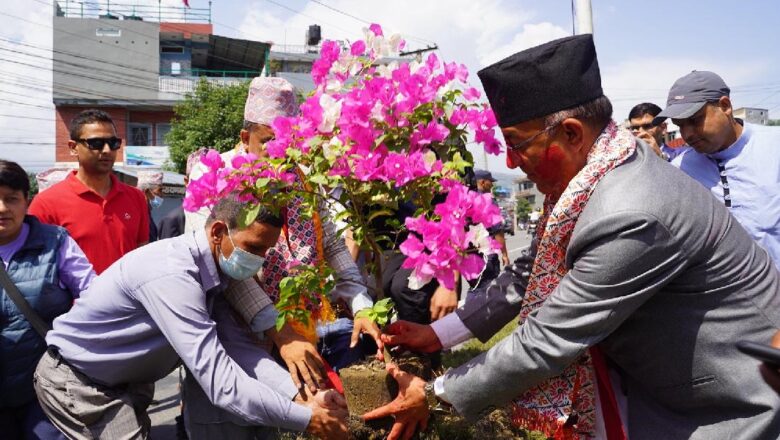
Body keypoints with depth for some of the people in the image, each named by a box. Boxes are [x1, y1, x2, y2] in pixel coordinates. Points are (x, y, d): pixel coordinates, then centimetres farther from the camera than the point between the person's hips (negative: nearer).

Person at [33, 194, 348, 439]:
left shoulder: (212, 270, -8)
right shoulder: (172, 273, -36)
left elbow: (238, 346, -17)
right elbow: (219, 381, -41)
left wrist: (300, 395, -28)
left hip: (125, 380, 8)